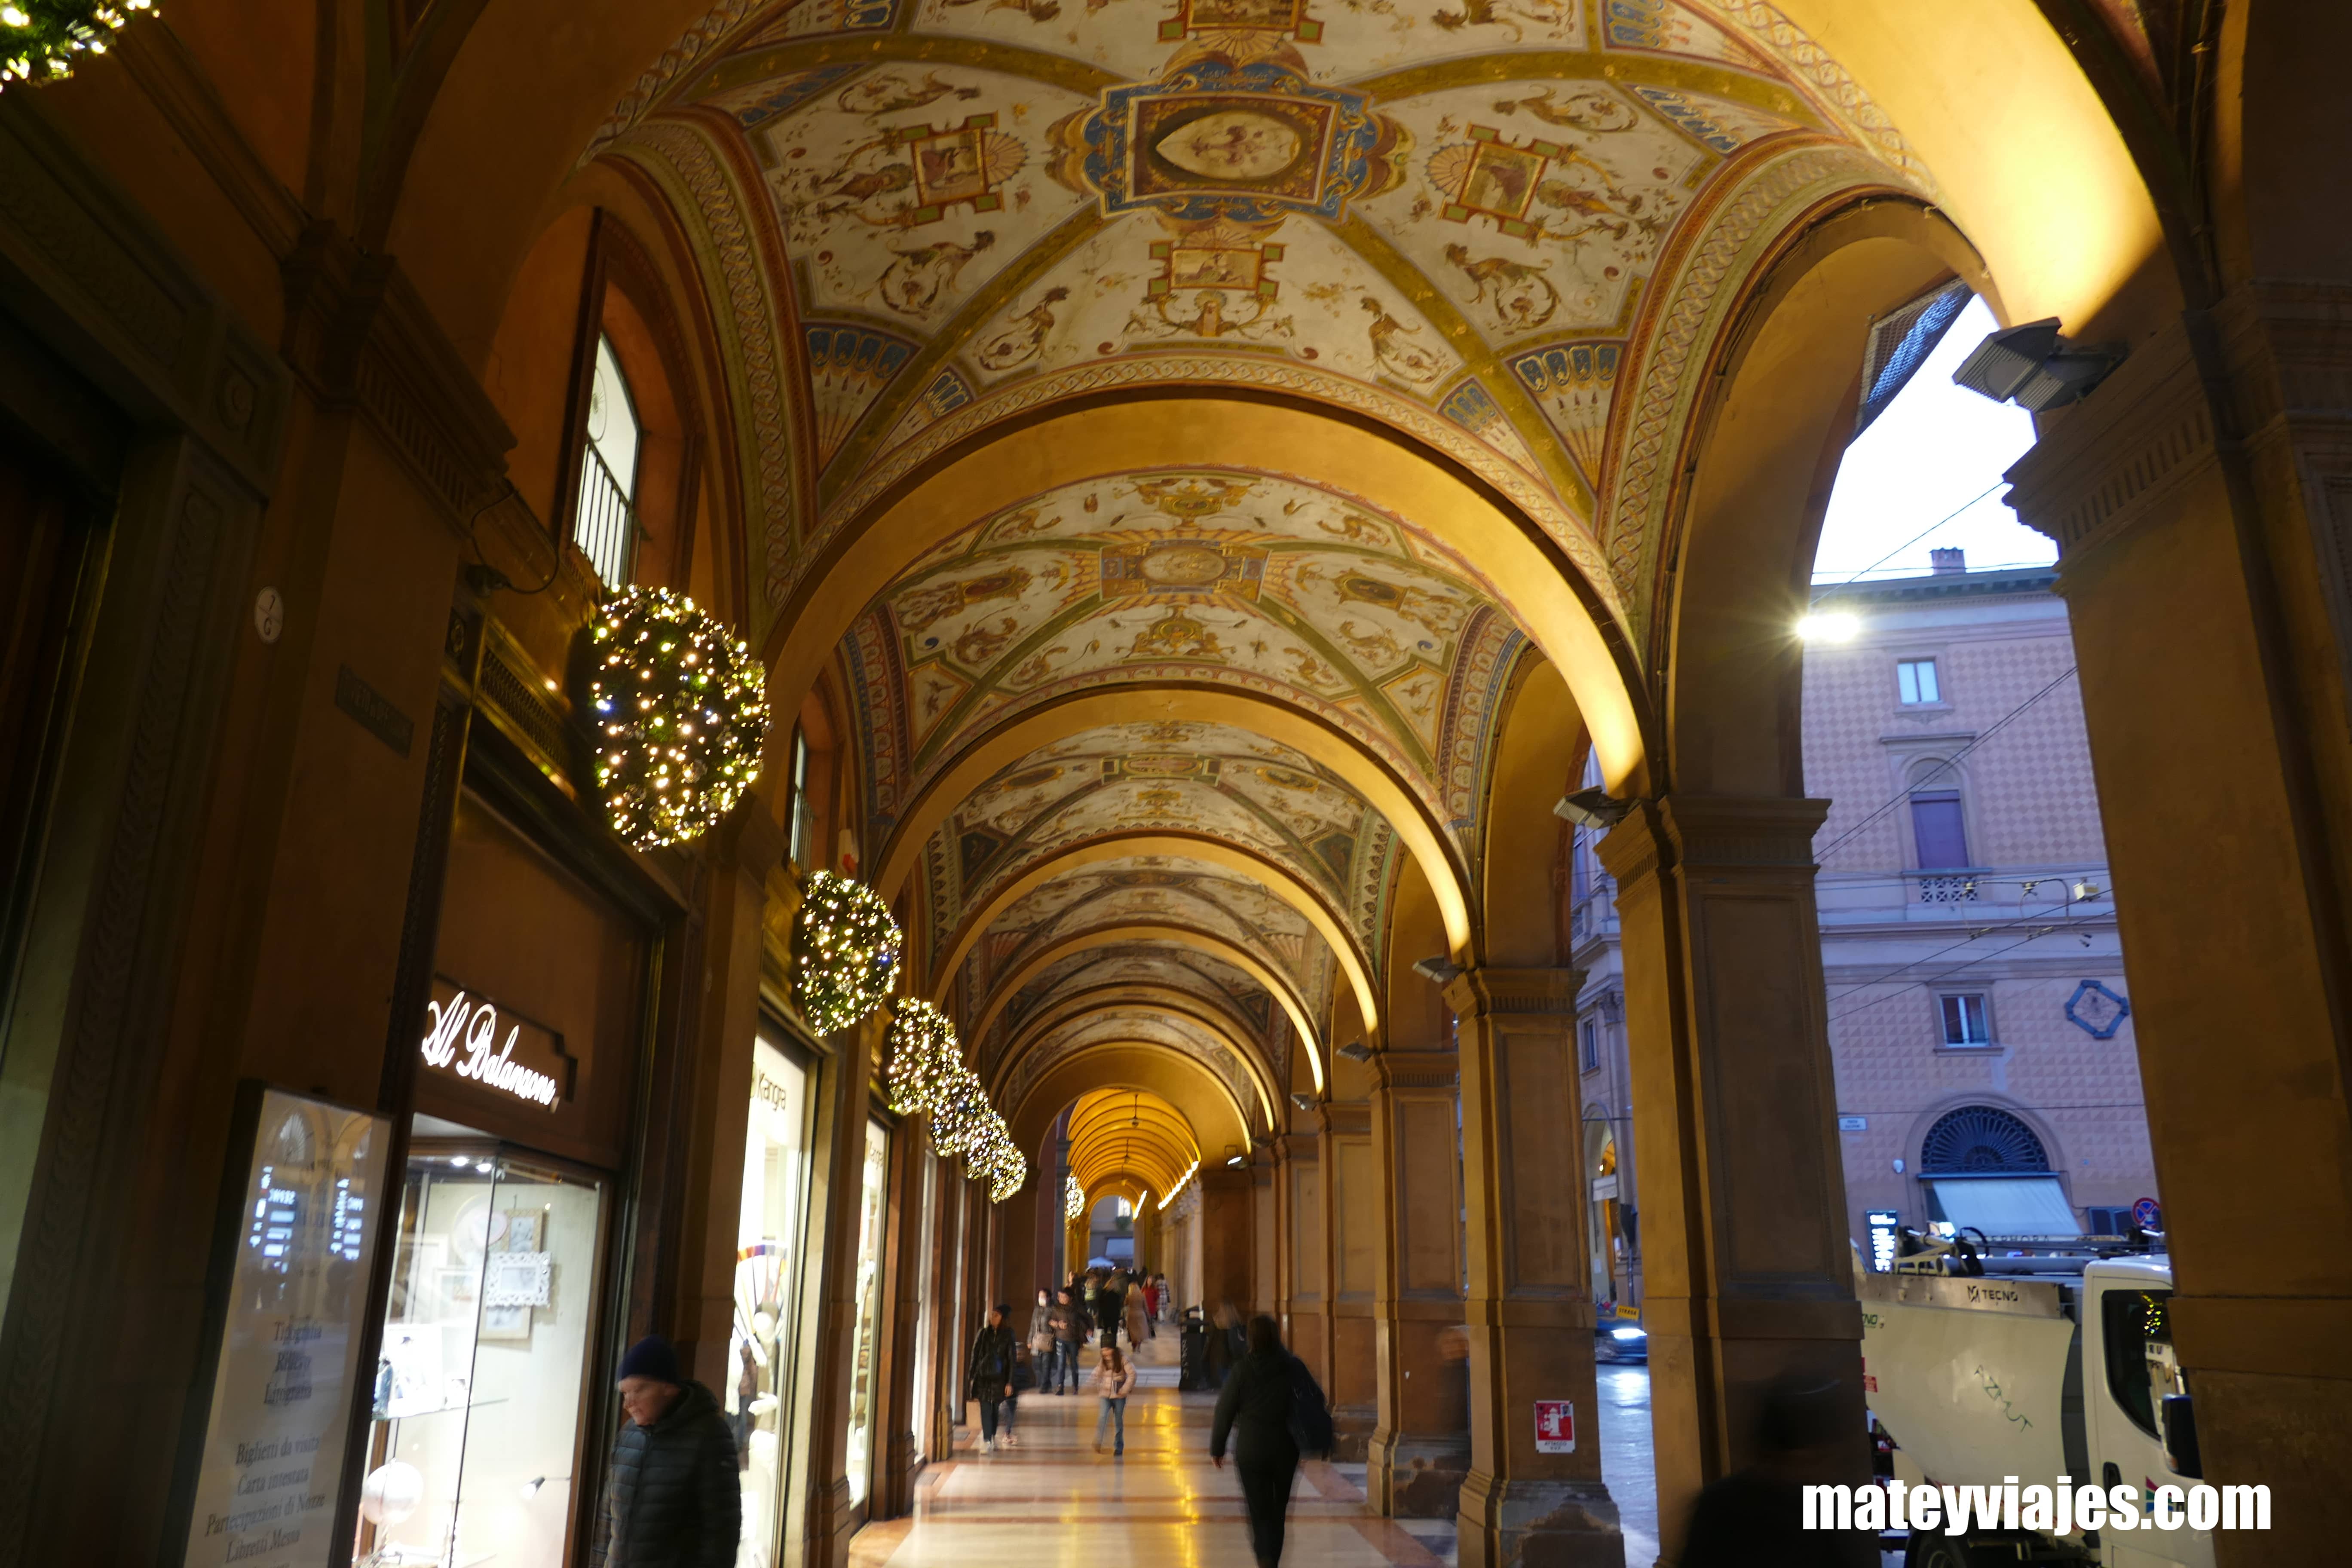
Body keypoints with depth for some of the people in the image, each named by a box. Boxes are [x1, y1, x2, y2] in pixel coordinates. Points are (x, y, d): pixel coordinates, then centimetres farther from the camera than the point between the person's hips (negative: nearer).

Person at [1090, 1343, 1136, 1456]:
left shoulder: (1123, 1360, -10)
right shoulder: (1103, 1363, 2)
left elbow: (1132, 1375, -14)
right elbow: (1096, 1375, 15)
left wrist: (1125, 1390, -15)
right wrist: (1098, 1388, 5)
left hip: (1119, 1396, -2)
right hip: (1106, 1395, 2)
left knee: (1119, 1421, 7)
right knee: (1103, 1417, -17)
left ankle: (1119, 1447, 19)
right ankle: (1098, 1443, -19)